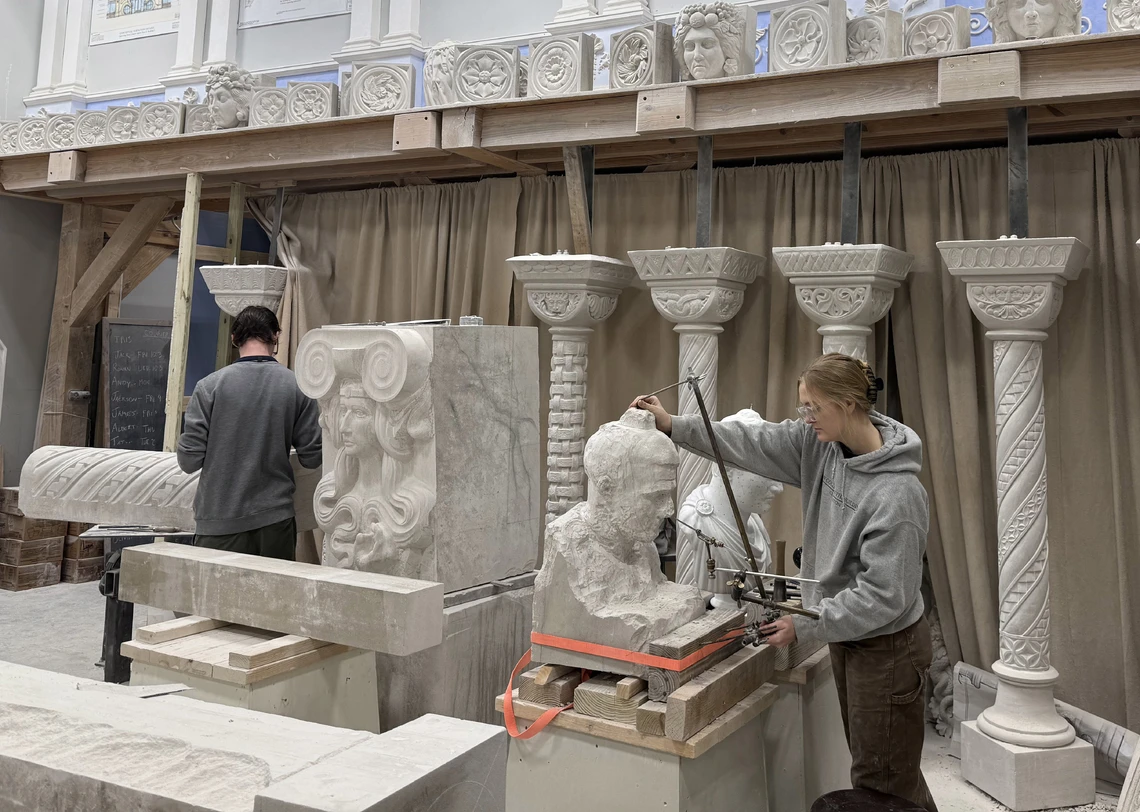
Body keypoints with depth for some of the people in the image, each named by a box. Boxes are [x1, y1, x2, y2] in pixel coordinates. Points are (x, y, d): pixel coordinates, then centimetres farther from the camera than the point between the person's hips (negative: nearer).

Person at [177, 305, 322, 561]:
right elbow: (312, 457, -1)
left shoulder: (210, 386, -7)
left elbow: (189, 460, -7)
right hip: (276, 520, 1)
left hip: (220, 522, -1)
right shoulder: (298, 387, -4)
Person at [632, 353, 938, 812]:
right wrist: (675, 426, -5)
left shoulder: (897, 495, -27)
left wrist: (804, 626, -20)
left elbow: (882, 596, -25)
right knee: (869, 764, 23)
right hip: (847, 637, 8)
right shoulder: (821, 443, -6)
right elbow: (754, 443, 0)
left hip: (887, 649, -8)